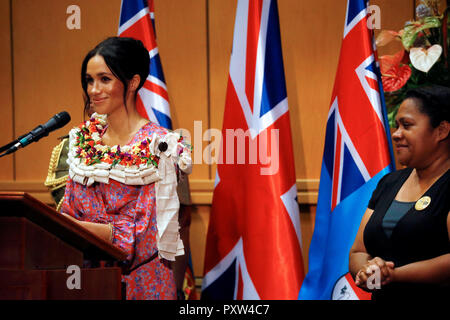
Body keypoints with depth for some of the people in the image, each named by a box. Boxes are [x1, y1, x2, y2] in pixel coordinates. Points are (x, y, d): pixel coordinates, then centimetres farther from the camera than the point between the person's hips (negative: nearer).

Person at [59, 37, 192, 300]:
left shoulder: (159, 147, -8)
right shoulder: (84, 138, 10)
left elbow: (138, 235, -13)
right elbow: (70, 211, 15)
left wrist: (70, 226, -23)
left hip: (139, 282, -5)